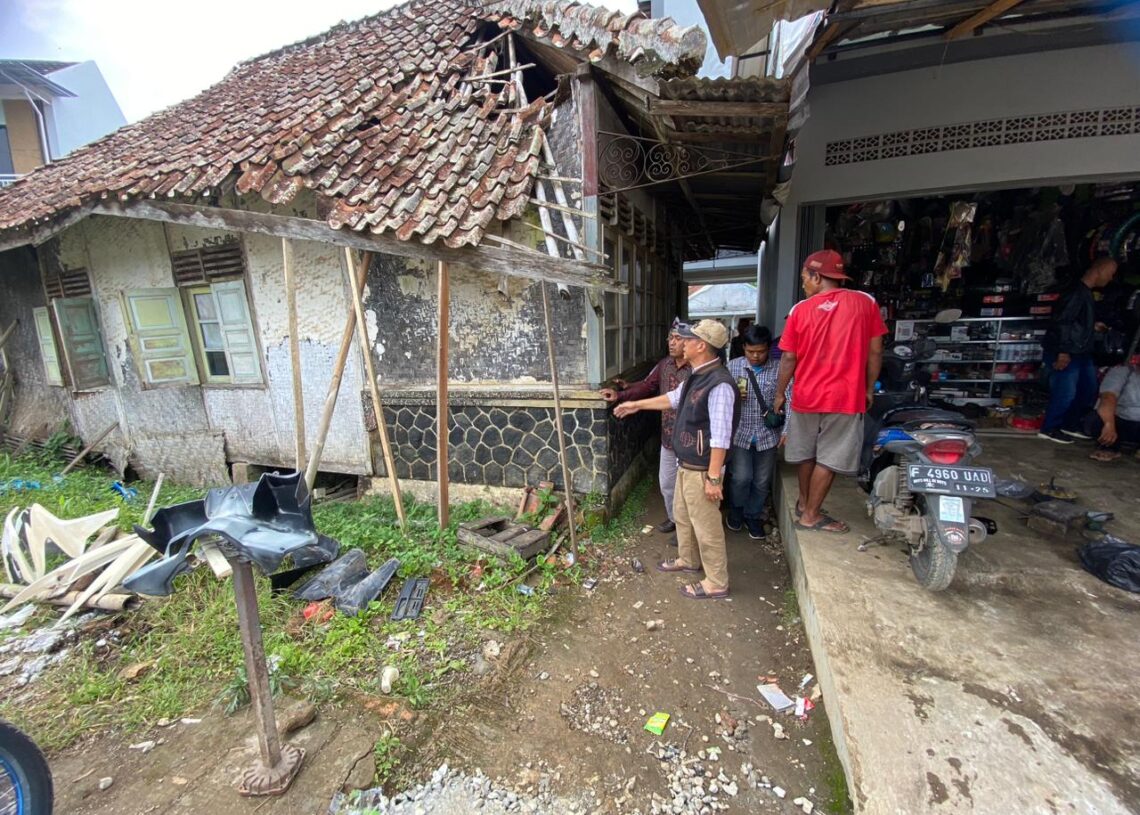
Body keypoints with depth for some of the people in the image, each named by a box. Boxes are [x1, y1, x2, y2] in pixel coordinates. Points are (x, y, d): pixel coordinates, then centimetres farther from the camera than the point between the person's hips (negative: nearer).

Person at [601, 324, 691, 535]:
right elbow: (646, 386, 4)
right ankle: (674, 518, 45)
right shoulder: (664, 364, 3)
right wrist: (620, 395, -7)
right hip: (668, 438, 7)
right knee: (666, 482, 22)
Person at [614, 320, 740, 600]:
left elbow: (720, 437, -26)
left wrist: (713, 477, -24)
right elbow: (673, 398, 23)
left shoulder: (719, 384, -26)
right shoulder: (697, 377, 5)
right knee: (682, 514, 25)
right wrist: (637, 405, 28)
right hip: (686, 465, 10)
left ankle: (716, 583, 24)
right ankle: (687, 559, 47)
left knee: (706, 525, 5)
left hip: (701, 470, -10)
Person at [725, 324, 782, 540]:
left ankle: (753, 516, 33)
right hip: (740, 433, 0)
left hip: (767, 434, 1)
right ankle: (736, 510, 27)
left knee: (762, 481, 10)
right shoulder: (733, 366, -2)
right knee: (741, 477, -3)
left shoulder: (779, 369, -5)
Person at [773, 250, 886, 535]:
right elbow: (875, 351, 0)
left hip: (806, 395, 2)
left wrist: (780, 394, 8)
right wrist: (869, 388, 12)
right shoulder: (866, 302, -2)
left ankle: (804, 502, 35)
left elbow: (788, 358, -2)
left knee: (806, 454, 19)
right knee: (828, 459, 8)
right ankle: (811, 515, 16)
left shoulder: (800, 309, -3)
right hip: (846, 396, -1)